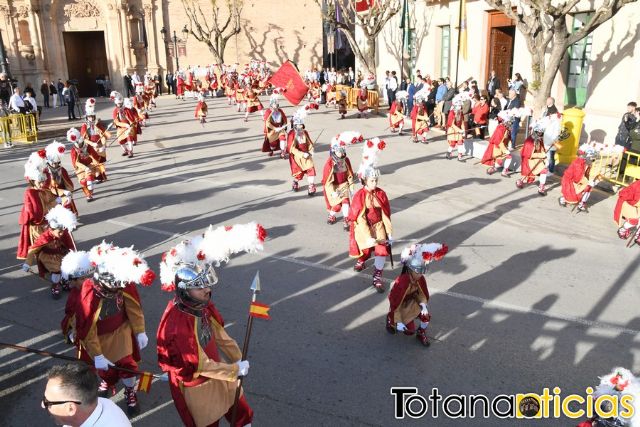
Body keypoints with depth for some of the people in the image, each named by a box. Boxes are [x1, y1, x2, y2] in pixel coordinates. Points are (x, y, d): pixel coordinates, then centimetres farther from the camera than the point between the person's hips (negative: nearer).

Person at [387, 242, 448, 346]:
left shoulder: (420, 279, -17)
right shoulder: (401, 282, -36)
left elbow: (423, 294, 1)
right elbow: (395, 303, -30)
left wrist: (423, 305, -19)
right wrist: (398, 322, -27)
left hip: (412, 302, 5)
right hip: (401, 306, -5)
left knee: (426, 316, -18)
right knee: (409, 330, -8)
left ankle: (421, 334, 12)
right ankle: (390, 320, 19)